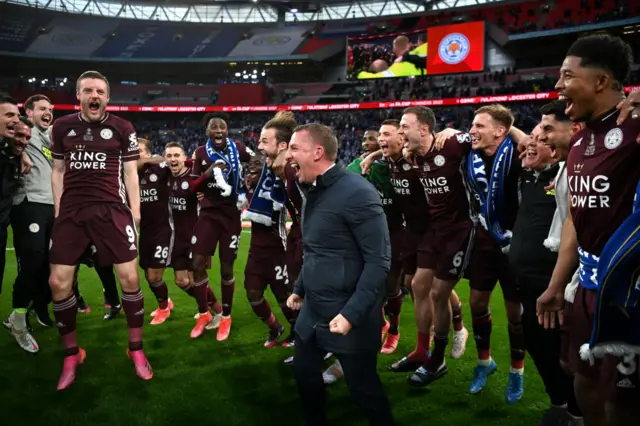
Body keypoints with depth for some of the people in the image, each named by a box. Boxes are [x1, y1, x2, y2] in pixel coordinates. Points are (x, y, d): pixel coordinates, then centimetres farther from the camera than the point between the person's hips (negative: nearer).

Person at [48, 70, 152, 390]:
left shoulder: (122, 129, 3)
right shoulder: (62, 127, 10)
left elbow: (130, 172, 5)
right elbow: (58, 171, 15)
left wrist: (134, 210, -1)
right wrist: (59, 209, 9)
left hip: (112, 209, -2)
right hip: (71, 211, 2)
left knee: (129, 277, -6)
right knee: (58, 282, -2)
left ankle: (136, 349, 13)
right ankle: (71, 354, 18)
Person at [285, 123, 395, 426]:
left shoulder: (356, 192, -19)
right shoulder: (314, 192, 8)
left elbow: (378, 261, -21)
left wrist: (351, 314, -25)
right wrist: (300, 288, 17)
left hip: (349, 315, -8)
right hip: (313, 310, 8)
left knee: (363, 386, 7)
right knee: (304, 372, 19)